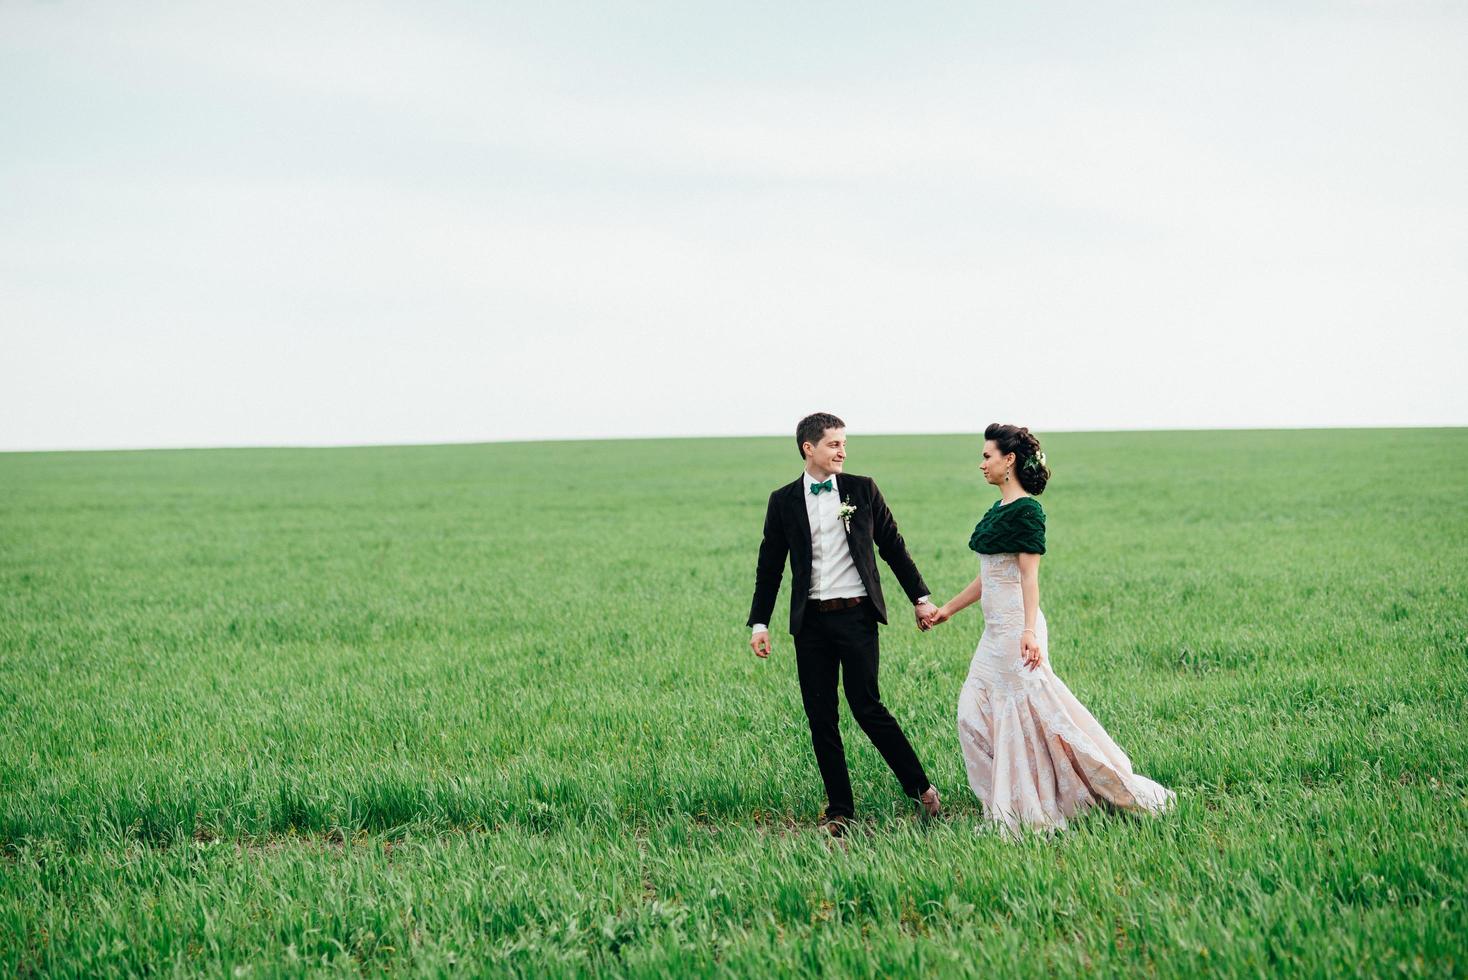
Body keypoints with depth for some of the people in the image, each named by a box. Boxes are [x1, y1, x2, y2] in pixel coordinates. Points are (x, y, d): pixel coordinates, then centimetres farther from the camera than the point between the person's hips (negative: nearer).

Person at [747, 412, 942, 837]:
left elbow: (892, 546, 10)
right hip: (811, 622, 2)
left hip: (856, 615, -2)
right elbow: (769, 566, 9)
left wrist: (920, 598, 8)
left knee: (867, 707, -9)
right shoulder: (783, 501, 5)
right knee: (820, 718, 3)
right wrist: (759, 623, 4)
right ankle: (839, 810, 11)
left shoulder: (862, 490, 4)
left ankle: (921, 788, 4)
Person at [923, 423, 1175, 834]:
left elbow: (1029, 576, -18)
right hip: (995, 630, 10)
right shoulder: (998, 510, 14)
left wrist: (1029, 631, -26)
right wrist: (947, 609, 25)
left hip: (1016, 627, -10)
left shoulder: (1027, 511, -12)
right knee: (974, 715, 7)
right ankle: (1009, 807, 13)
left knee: (1033, 712, -6)